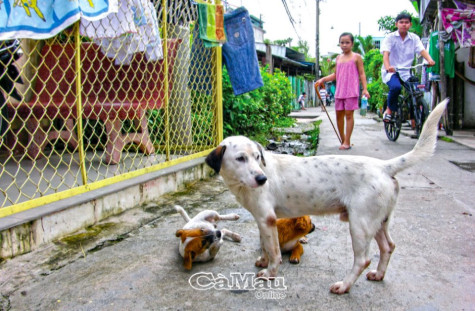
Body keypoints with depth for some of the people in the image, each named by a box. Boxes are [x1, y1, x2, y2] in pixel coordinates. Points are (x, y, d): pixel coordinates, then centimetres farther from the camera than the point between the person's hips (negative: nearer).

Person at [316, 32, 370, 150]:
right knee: (339, 114, 7)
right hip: (339, 91, 5)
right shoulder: (338, 58, 14)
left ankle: (347, 142, 0)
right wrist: (323, 79, 7)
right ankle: (343, 139, 20)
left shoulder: (356, 57, 1)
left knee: (349, 114, -5)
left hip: (351, 91, -5)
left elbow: (362, 74, 0)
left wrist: (365, 89, -8)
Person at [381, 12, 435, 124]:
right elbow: (386, 53, -18)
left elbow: (422, 50, -8)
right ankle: (389, 109, -7)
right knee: (396, 87, -33)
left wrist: (430, 60, -30)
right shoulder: (390, 37, -3)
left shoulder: (414, 38, 7)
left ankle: (414, 117, 6)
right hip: (391, 72, -3)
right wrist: (388, 67, -38)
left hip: (406, 72, 4)